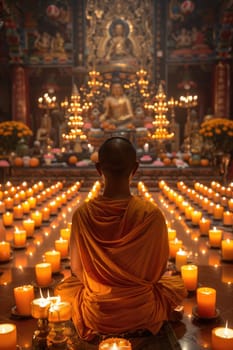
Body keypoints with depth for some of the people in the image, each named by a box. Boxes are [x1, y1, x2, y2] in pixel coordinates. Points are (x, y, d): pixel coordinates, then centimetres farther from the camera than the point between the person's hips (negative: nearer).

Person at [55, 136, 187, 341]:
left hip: (95, 314, 1)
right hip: (142, 312, -1)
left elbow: (76, 268, -5)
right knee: (177, 285, 29)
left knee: (64, 288, 32)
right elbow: (159, 269, -7)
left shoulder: (83, 214, -18)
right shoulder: (152, 214, -21)